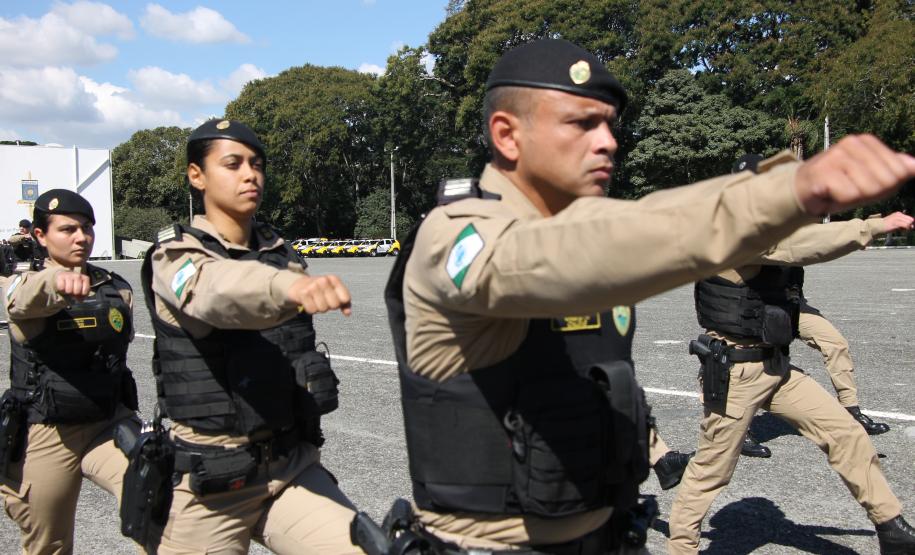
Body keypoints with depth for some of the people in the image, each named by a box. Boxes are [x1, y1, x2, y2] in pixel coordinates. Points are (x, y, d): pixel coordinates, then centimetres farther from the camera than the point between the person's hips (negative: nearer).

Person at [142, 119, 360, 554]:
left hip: (295, 465, 4)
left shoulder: (283, 254, 9)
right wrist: (290, 285, -52)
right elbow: (218, 290, -32)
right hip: (212, 479, -3)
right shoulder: (176, 256, -7)